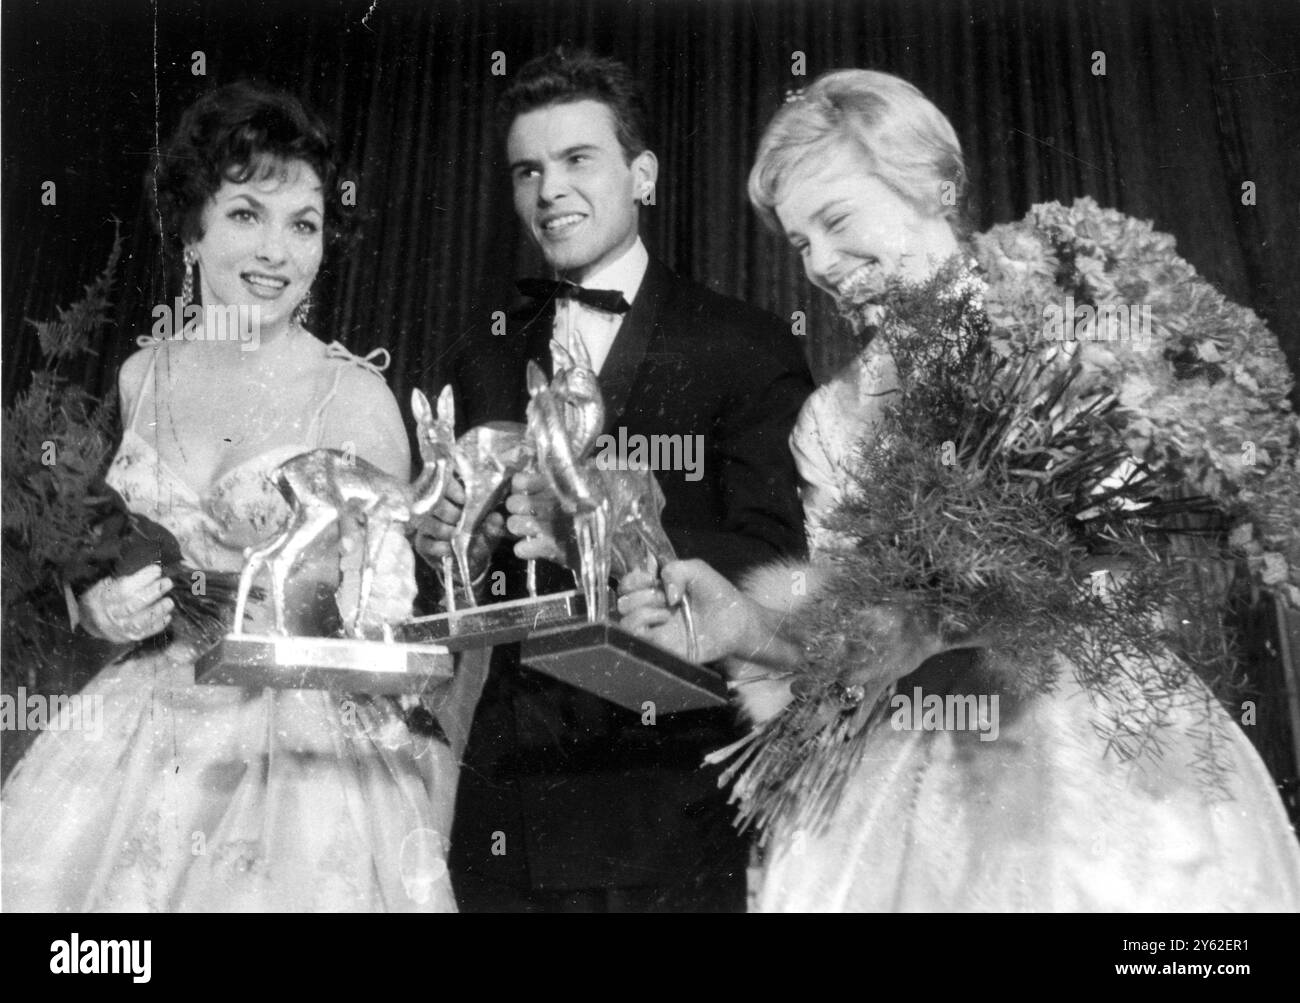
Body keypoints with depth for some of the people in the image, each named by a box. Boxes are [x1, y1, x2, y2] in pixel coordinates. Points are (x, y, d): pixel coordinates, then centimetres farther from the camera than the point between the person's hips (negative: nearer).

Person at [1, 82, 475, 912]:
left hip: (306, 743, -3)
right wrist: (102, 609, -5)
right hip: (143, 739, 4)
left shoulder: (356, 394, -11)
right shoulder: (142, 376, 2)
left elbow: (386, 612, -4)